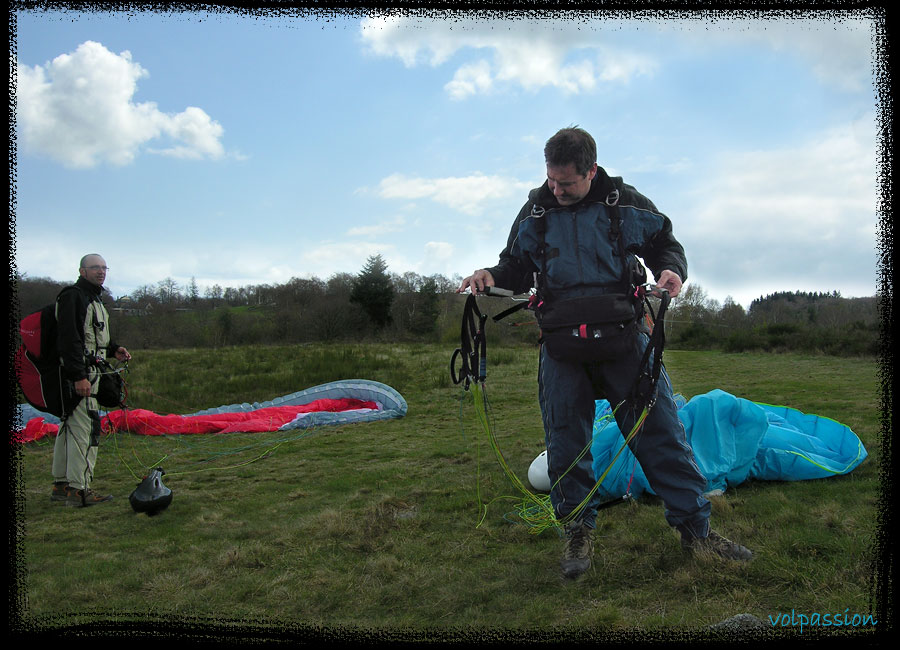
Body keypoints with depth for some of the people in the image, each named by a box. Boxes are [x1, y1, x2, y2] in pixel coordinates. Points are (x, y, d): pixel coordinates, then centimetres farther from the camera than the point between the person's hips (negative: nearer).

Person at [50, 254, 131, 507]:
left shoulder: (94, 300, 21)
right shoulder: (72, 296, -11)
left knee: (70, 427, 14)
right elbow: (68, 338, -20)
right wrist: (79, 376, -26)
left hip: (86, 372, 11)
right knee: (85, 428, -11)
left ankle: (61, 485, 22)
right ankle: (78, 489, -7)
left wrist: (113, 349, 14)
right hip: (78, 373, -11)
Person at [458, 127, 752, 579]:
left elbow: (666, 244, 12)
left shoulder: (626, 204, 3)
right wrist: (493, 275, -4)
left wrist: (672, 269, -10)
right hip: (561, 344, 2)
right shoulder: (534, 213, 9)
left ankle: (695, 526, 13)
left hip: (624, 337, -1)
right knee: (565, 440, 6)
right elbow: (518, 267, 17)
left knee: (660, 430, 0)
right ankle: (578, 531, 22)